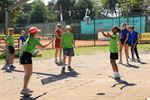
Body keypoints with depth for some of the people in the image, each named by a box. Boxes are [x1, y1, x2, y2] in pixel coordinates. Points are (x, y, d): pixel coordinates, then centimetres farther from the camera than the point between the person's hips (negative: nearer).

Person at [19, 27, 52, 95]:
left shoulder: (29, 39, 17)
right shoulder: (34, 39, -10)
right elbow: (42, 46, -8)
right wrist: (50, 42, 5)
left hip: (24, 56, 10)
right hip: (27, 57, -10)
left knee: (27, 73, 17)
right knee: (29, 73, -8)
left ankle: (25, 88, 24)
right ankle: (24, 90, -10)